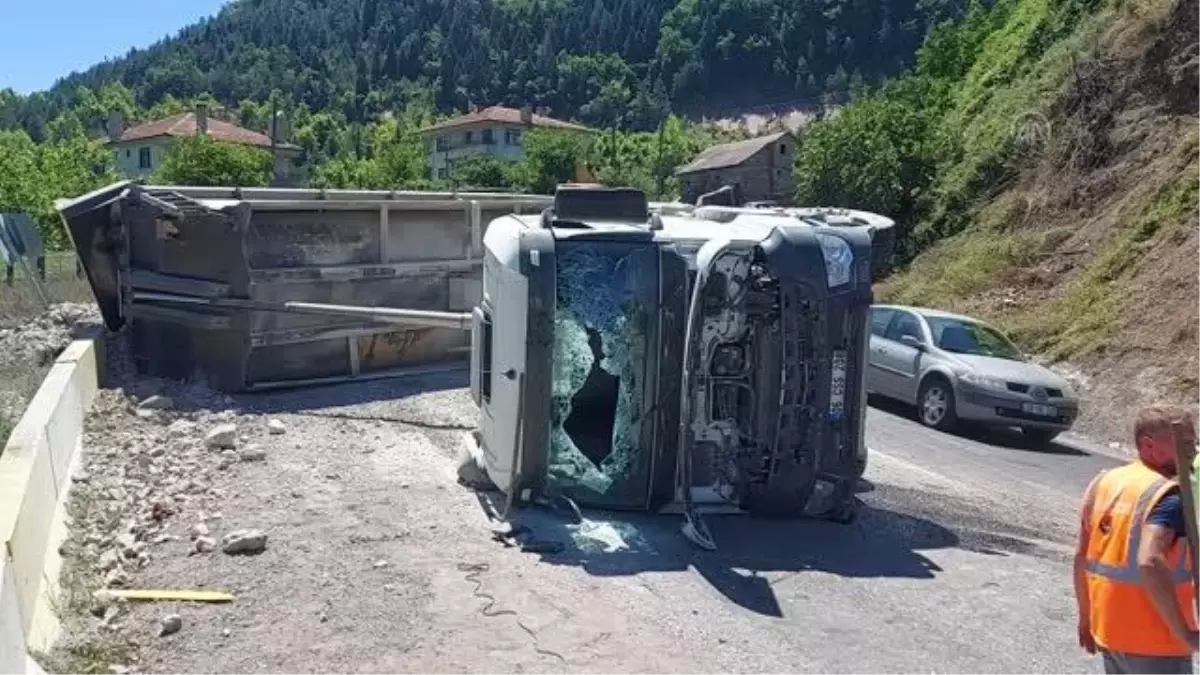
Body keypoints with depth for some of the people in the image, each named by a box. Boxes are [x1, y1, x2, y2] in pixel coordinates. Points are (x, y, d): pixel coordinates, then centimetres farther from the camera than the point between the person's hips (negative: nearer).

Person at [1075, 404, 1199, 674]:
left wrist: (1086, 617, 18)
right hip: (1153, 642, -7)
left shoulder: (1104, 481, 5)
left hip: (1107, 630, 7)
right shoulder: (1169, 496, -18)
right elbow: (1149, 563, -33)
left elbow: (1081, 558, 9)